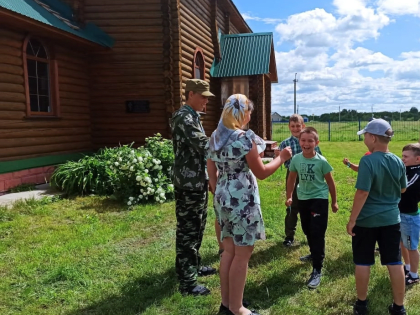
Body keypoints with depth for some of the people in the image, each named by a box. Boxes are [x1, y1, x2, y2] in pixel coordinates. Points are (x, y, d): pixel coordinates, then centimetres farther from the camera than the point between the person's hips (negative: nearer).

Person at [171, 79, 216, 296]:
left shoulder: (192, 117, 16)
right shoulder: (184, 118, -17)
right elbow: (204, 145, -26)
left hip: (197, 181, 10)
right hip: (189, 183, -10)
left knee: (196, 228, 20)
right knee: (188, 231, -3)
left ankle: (194, 266, 35)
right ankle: (187, 282, 6)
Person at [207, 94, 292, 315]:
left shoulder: (215, 137, 7)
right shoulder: (244, 138, -16)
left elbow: (211, 172, 11)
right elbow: (261, 173, -11)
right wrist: (282, 158, 2)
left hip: (223, 198, 8)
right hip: (242, 200, -8)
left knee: (229, 251, 17)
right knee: (242, 253, 4)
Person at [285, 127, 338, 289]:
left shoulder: (321, 161, -15)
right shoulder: (296, 159, -6)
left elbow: (330, 182, -4)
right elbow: (291, 179, 8)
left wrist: (334, 201, 3)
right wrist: (289, 197, 10)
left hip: (319, 199, -4)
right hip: (303, 199, 4)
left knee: (317, 234, -7)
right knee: (308, 231, 18)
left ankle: (317, 270, -1)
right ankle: (315, 255, 43)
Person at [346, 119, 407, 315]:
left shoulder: (368, 161, -19)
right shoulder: (398, 162, 0)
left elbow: (362, 193, -20)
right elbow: (403, 190, 13)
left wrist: (352, 219, -13)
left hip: (367, 220, -5)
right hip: (391, 219, 5)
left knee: (362, 262, 9)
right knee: (395, 262, 11)